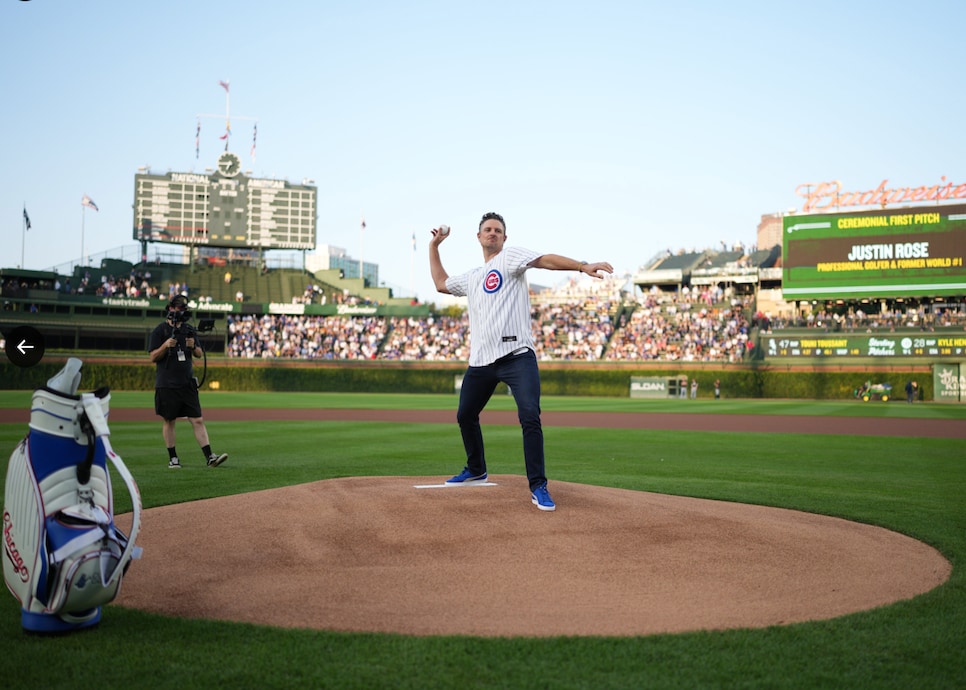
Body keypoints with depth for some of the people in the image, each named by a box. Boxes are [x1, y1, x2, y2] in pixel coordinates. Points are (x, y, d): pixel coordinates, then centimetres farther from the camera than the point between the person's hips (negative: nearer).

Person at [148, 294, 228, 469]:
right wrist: (166, 345, -20)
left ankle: (209, 456, -6)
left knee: (198, 420, -2)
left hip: (187, 383, 3)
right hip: (166, 384, -3)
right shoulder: (160, 330, -1)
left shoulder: (189, 330, 12)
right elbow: (153, 357, -4)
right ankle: (172, 458, 15)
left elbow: (199, 354, 15)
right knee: (169, 421, 5)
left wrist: (193, 346, -6)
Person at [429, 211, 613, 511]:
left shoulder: (510, 256, 3)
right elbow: (441, 283, 38)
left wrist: (582, 266, -30)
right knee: (465, 416, 16)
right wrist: (434, 246, 36)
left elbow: (546, 260, -14)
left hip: (516, 356, -7)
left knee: (530, 416, -20)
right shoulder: (471, 277, 23)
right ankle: (476, 470, 38)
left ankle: (538, 487, -14)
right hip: (480, 361, 7)